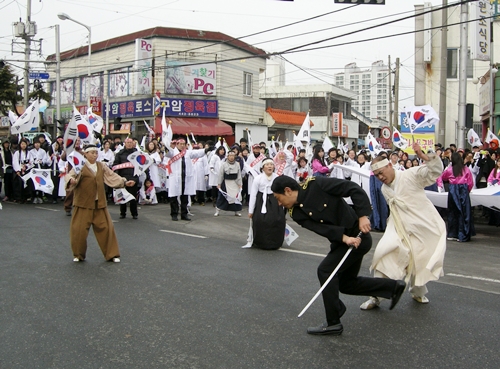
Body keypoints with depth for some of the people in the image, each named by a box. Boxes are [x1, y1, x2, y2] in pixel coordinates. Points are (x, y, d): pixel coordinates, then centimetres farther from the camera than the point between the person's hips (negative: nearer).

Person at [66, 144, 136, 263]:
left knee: (106, 228, 4)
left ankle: (111, 254, 15)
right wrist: (71, 180, -40)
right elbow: (71, 175, -17)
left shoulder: (102, 166, 11)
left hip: (99, 203, 4)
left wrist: (125, 182, -4)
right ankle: (78, 255, 18)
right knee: (79, 229, -2)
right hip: (84, 203, -4)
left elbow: (112, 176, 10)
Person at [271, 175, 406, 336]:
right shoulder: (296, 213, -3)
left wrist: (363, 215, -26)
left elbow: (354, 189, -20)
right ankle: (394, 286, 31)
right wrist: (344, 237, -29)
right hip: (340, 240, 8)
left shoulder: (316, 184, -20)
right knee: (346, 283, 15)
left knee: (325, 270, -15)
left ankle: (333, 323, -5)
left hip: (358, 235, -8)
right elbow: (320, 228, -15)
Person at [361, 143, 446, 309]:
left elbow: (436, 171, -21)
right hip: (402, 229, 4)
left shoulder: (411, 175, -10)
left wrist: (423, 156, -35)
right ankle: (376, 297, -2)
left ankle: (418, 293, 38)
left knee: (421, 264, 7)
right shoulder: (384, 190, 8)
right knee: (385, 255, -13)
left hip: (427, 227, -4)